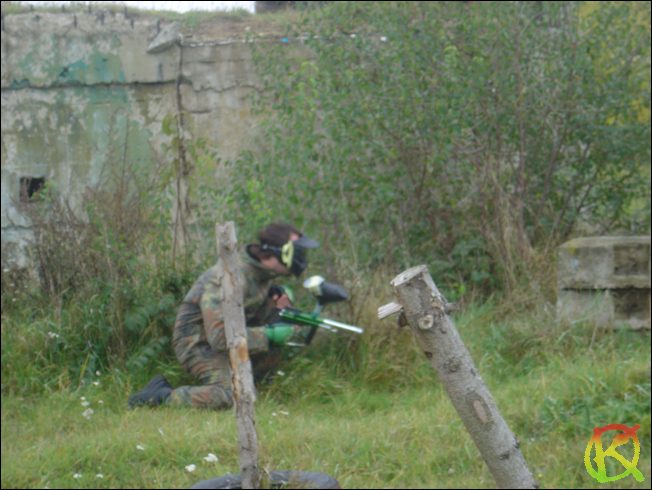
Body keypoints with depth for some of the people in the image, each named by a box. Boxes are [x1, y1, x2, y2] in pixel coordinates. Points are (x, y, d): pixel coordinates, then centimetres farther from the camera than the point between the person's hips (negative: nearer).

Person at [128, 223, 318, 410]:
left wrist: (275, 305, -10)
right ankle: (162, 396, -14)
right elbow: (220, 336, -32)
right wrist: (268, 335, -28)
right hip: (199, 343, -10)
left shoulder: (262, 274, 2)